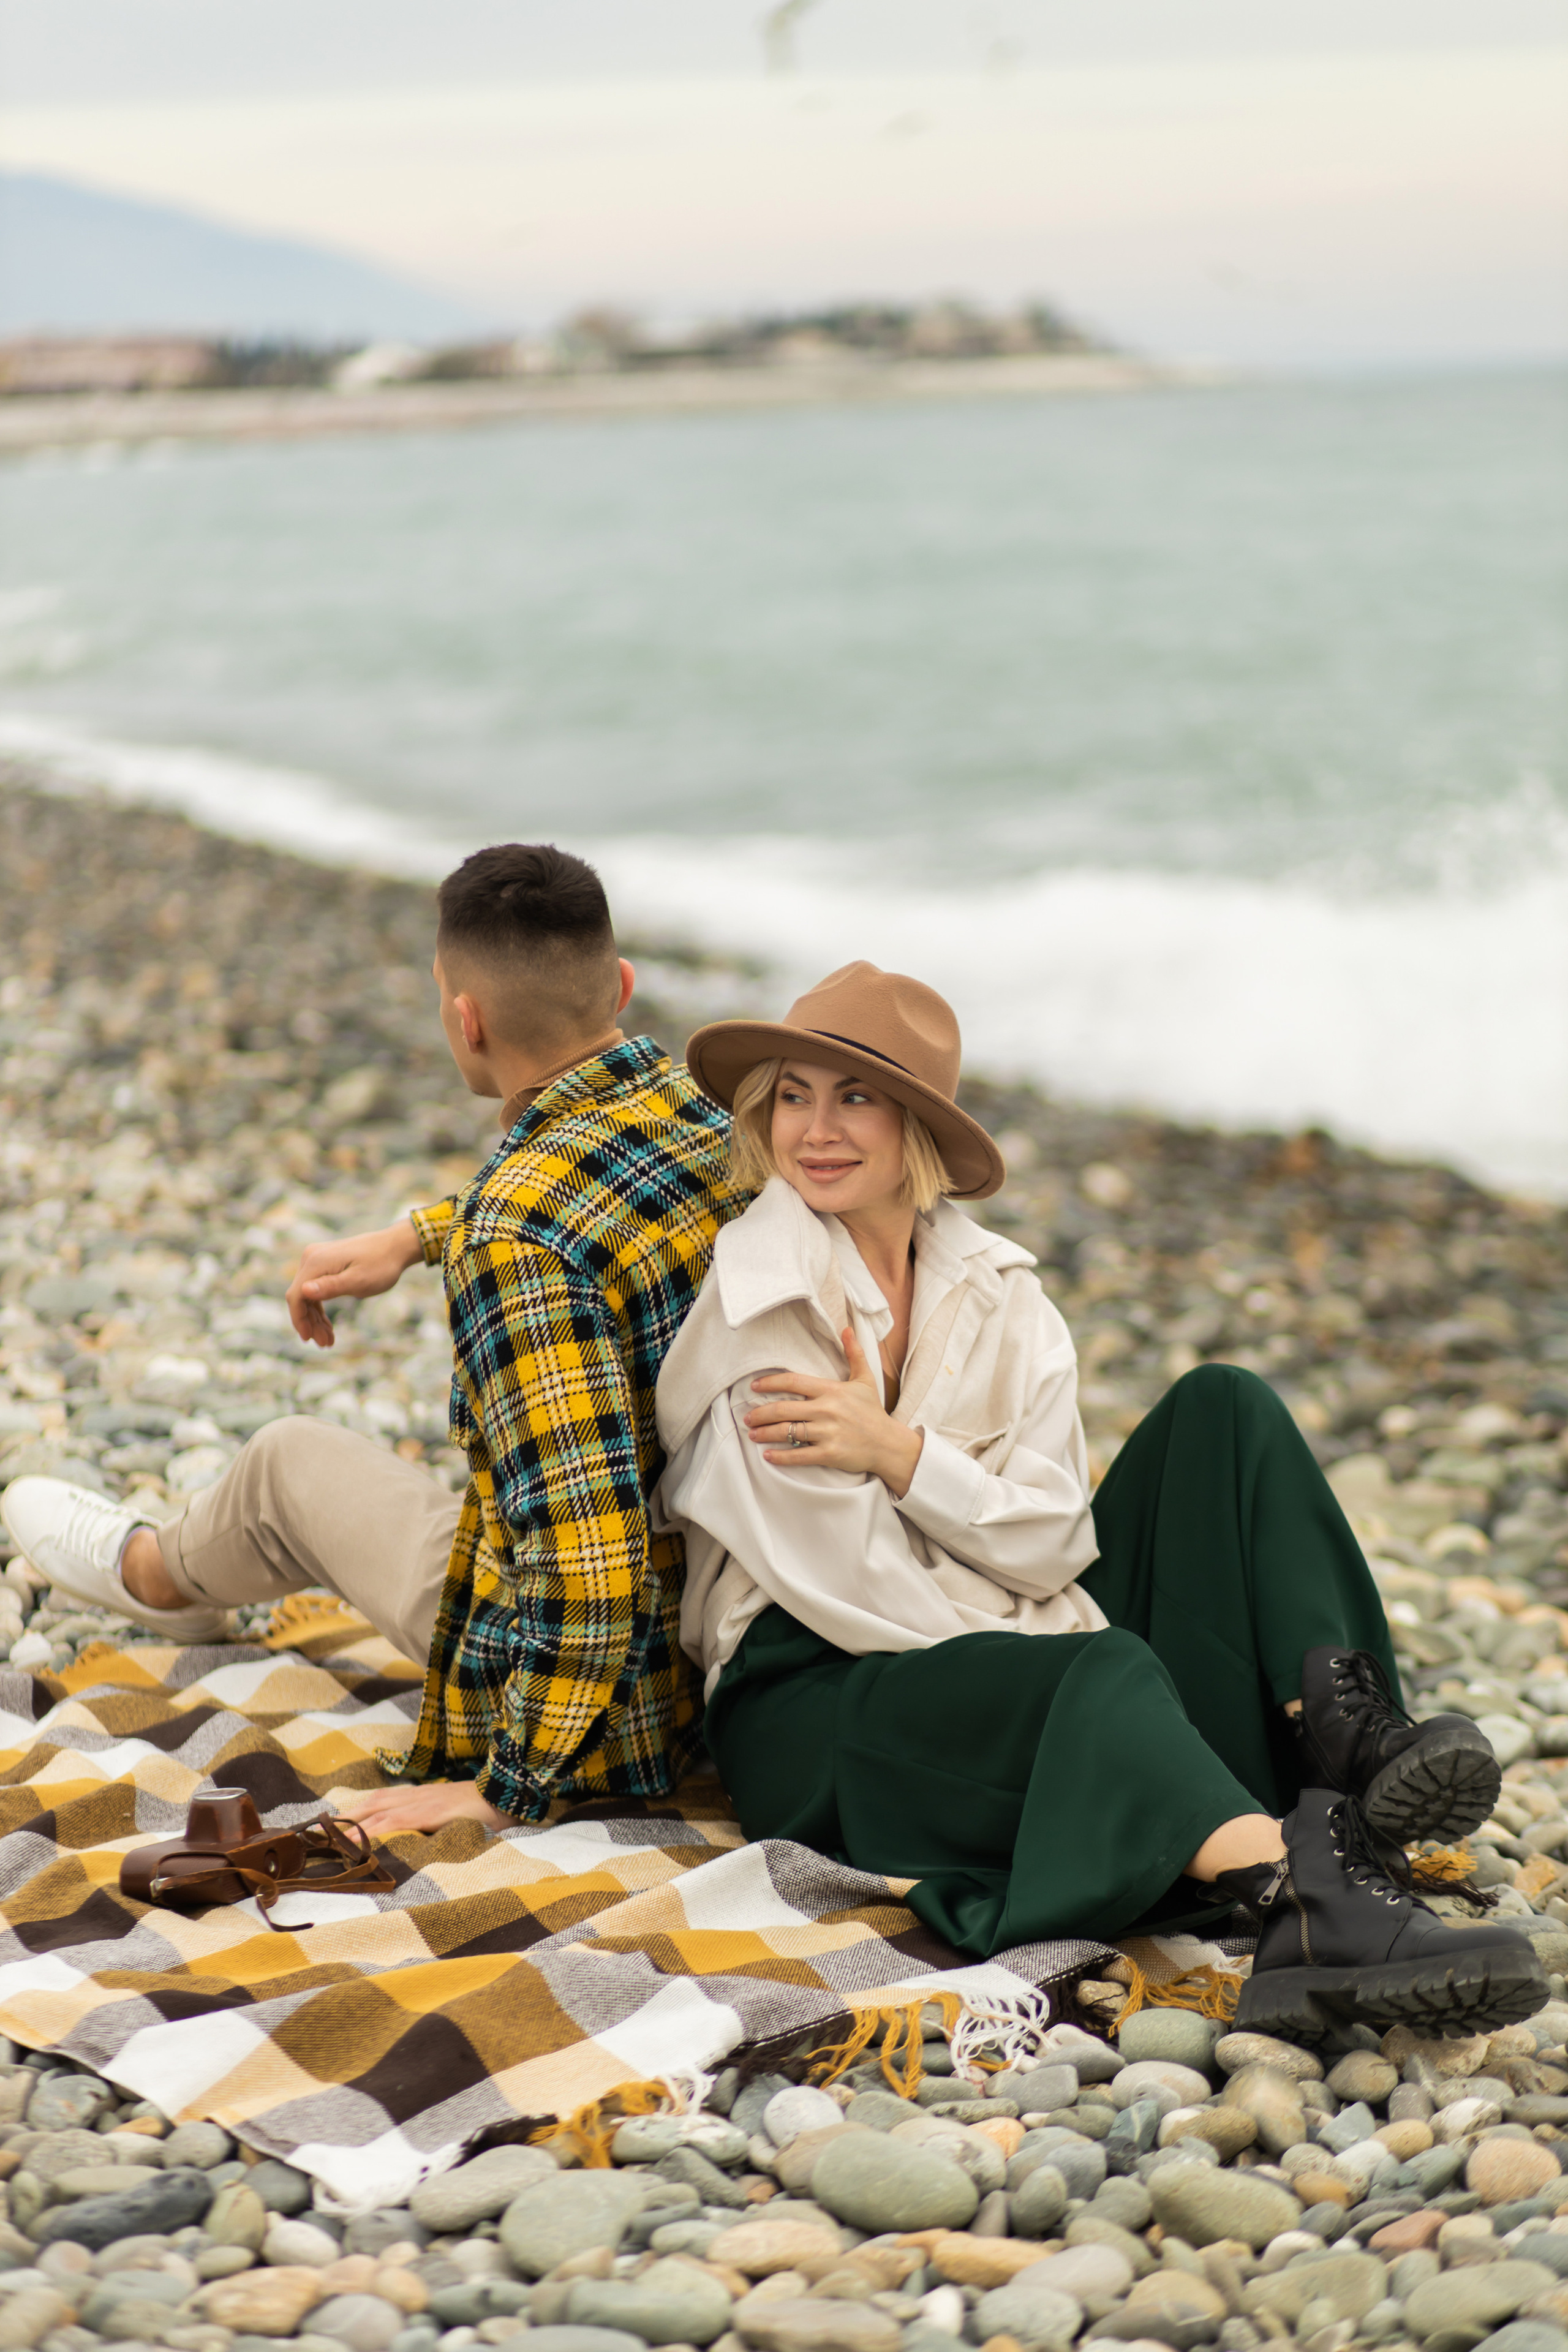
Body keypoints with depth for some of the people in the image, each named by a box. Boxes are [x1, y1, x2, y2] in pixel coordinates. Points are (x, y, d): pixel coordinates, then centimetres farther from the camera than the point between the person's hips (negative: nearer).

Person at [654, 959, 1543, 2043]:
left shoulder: (997, 1291, 9)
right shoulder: (757, 1286, -6)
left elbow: (1054, 1544, -3)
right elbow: (841, 1586, -12)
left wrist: (897, 1450, -17)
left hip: (1018, 1650, 6)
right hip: (818, 1695, -6)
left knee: (1222, 1407, -5)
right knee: (1103, 1669, -36)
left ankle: (1348, 1739, -25)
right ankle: (1306, 1897, -64)